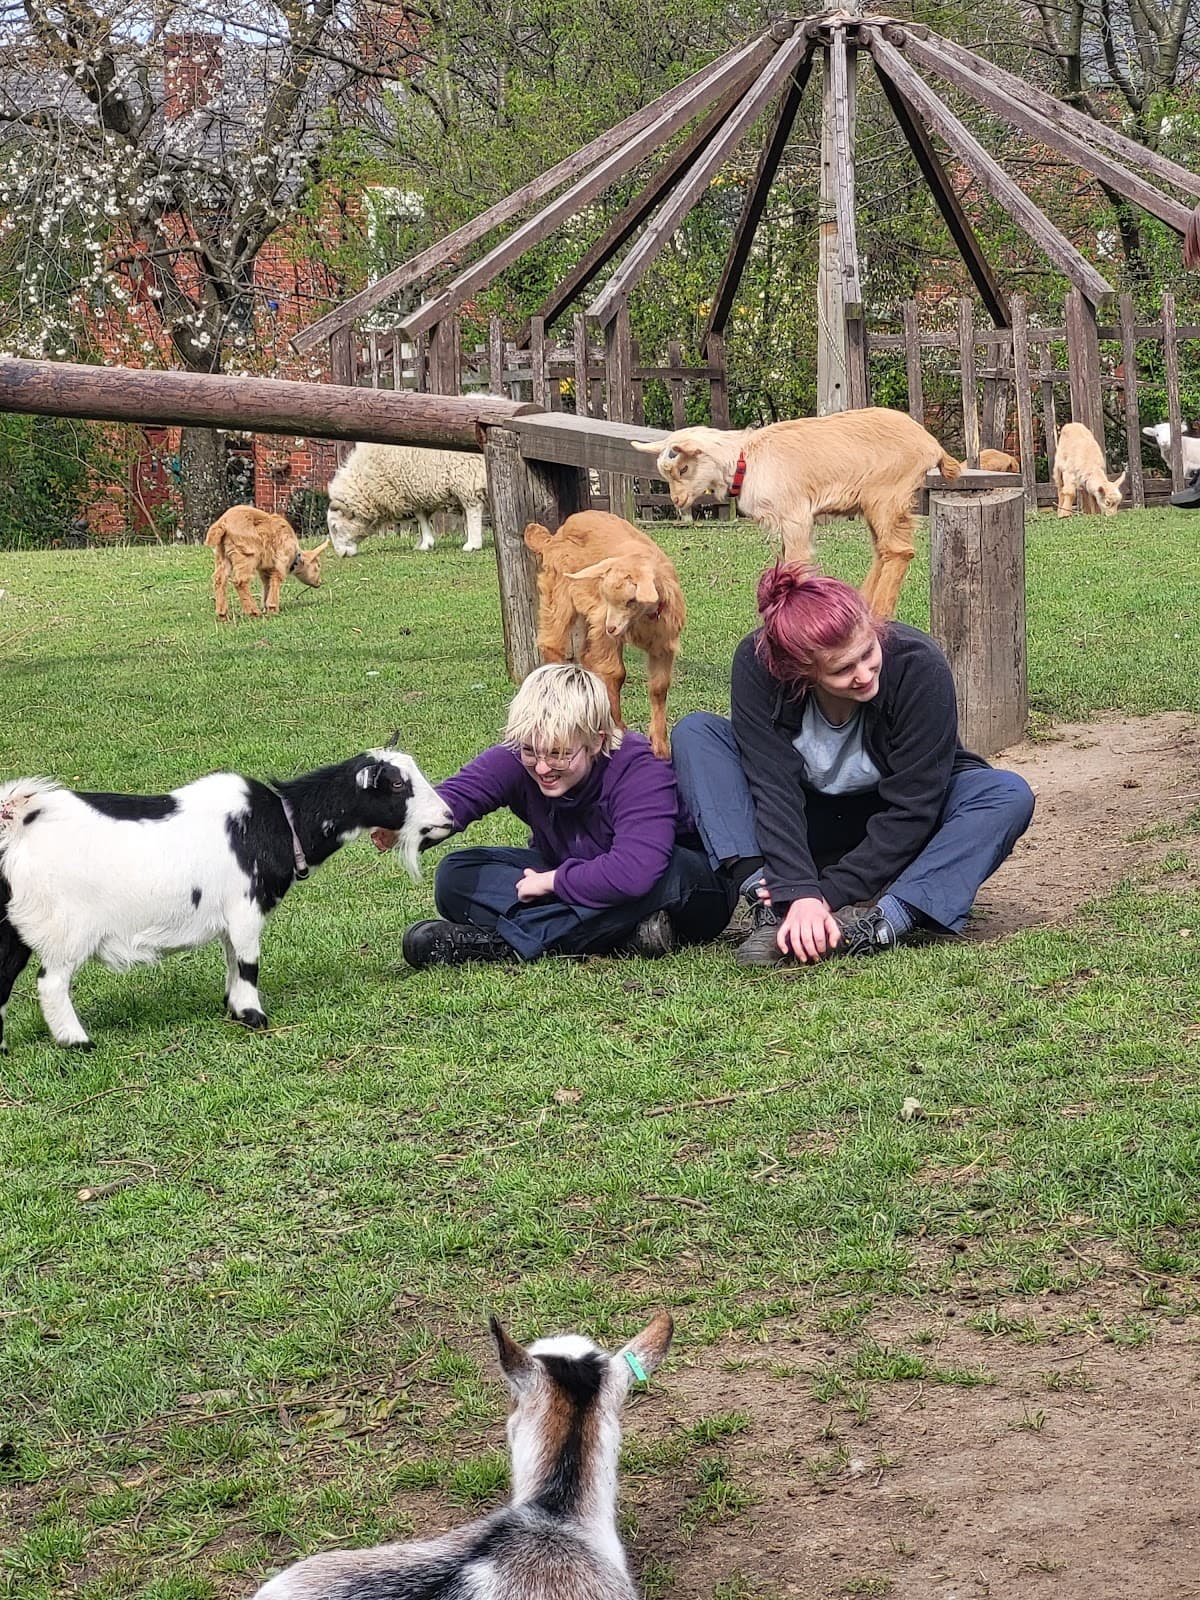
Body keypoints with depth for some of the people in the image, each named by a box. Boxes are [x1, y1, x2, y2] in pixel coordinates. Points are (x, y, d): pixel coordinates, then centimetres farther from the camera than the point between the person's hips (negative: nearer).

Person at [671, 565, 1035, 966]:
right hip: (806, 827, 1)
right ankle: (775, 912, -32)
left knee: (1010, 795, -29)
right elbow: (774, 789, -28)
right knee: (695, 734, -20)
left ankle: (884, 920, -42)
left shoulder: (919, 666, -29)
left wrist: (830, 892, -31)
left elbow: (911, 808, -27)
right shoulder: (757, 664, -25)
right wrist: (800, 894, -40)